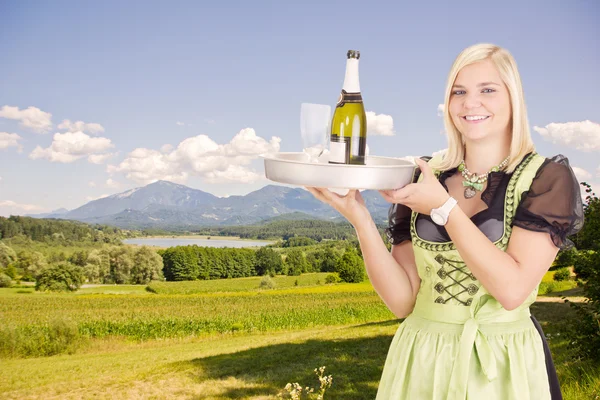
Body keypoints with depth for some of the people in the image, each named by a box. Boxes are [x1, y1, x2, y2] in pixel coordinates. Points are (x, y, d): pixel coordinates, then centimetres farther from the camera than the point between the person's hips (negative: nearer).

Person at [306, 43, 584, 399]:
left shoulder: (547, 178, -9)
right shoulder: (423, 177, -1)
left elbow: (513, 289, -21)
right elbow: (403, 300, -7)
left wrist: (444, 207, -20)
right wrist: (361, 220, -19)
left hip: (503, 367, -2)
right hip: (421, 361, 3)